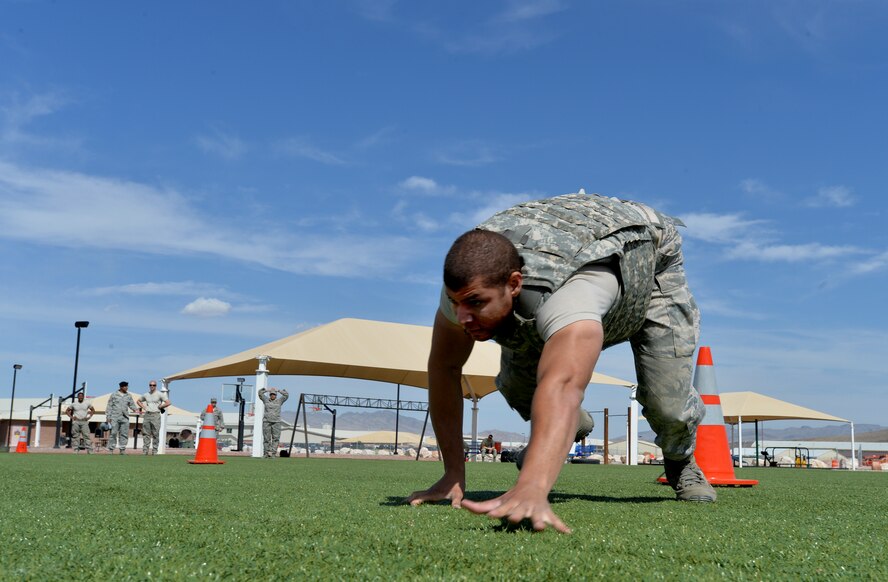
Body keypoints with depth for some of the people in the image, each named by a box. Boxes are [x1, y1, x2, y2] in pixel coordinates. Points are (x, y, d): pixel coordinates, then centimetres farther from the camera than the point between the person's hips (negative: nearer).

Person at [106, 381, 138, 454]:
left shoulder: (128, 396, 12)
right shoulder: (114, 395, 4)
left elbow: (132, 405, 15)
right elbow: (110, 406, 5)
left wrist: (136, 408, -6)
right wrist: (108, 416, 0)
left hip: (125, 418, 3)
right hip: (115, 417, -3)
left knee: (124, 434, 2)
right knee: (113, 433, -7)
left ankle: (122, 450, 9)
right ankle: (111, 449, 0)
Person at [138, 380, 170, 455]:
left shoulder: (159, 394, -1)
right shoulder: (146, 395, 12)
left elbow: (168, 403, -7)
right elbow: (139, 401, 29)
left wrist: (159, 407, -4)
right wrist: (144, 407, 13)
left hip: (156, 415, -4)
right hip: (147, 415, 4)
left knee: (155, 434, -4)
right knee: (146, 433, 2)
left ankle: (154, 451, 0)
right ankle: (145, 450, 6)